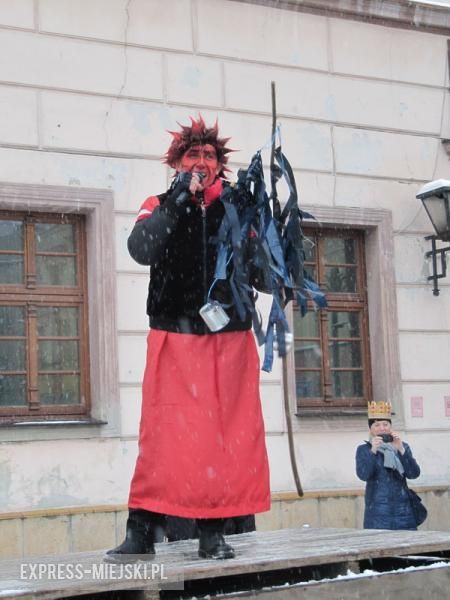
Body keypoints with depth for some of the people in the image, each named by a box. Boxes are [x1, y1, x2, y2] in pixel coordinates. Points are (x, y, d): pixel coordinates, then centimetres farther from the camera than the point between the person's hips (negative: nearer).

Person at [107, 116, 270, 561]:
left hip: (230, 338, 2)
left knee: (228, 434, -1)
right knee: (166, 432, -8)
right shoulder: (161, 206, 8)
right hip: (175, 337, -2)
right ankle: (142, 529, -1)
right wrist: (179, 199, -15)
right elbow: (141, 250, -13)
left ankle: (212, 531, 6)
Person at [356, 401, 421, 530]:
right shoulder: (363, 450, 6)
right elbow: (363, 475, -10)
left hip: (403, 511, 2)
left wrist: (401, 449, -14)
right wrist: (373, 451, -21)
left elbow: (414, 474, -2)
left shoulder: (403, 447, 11)